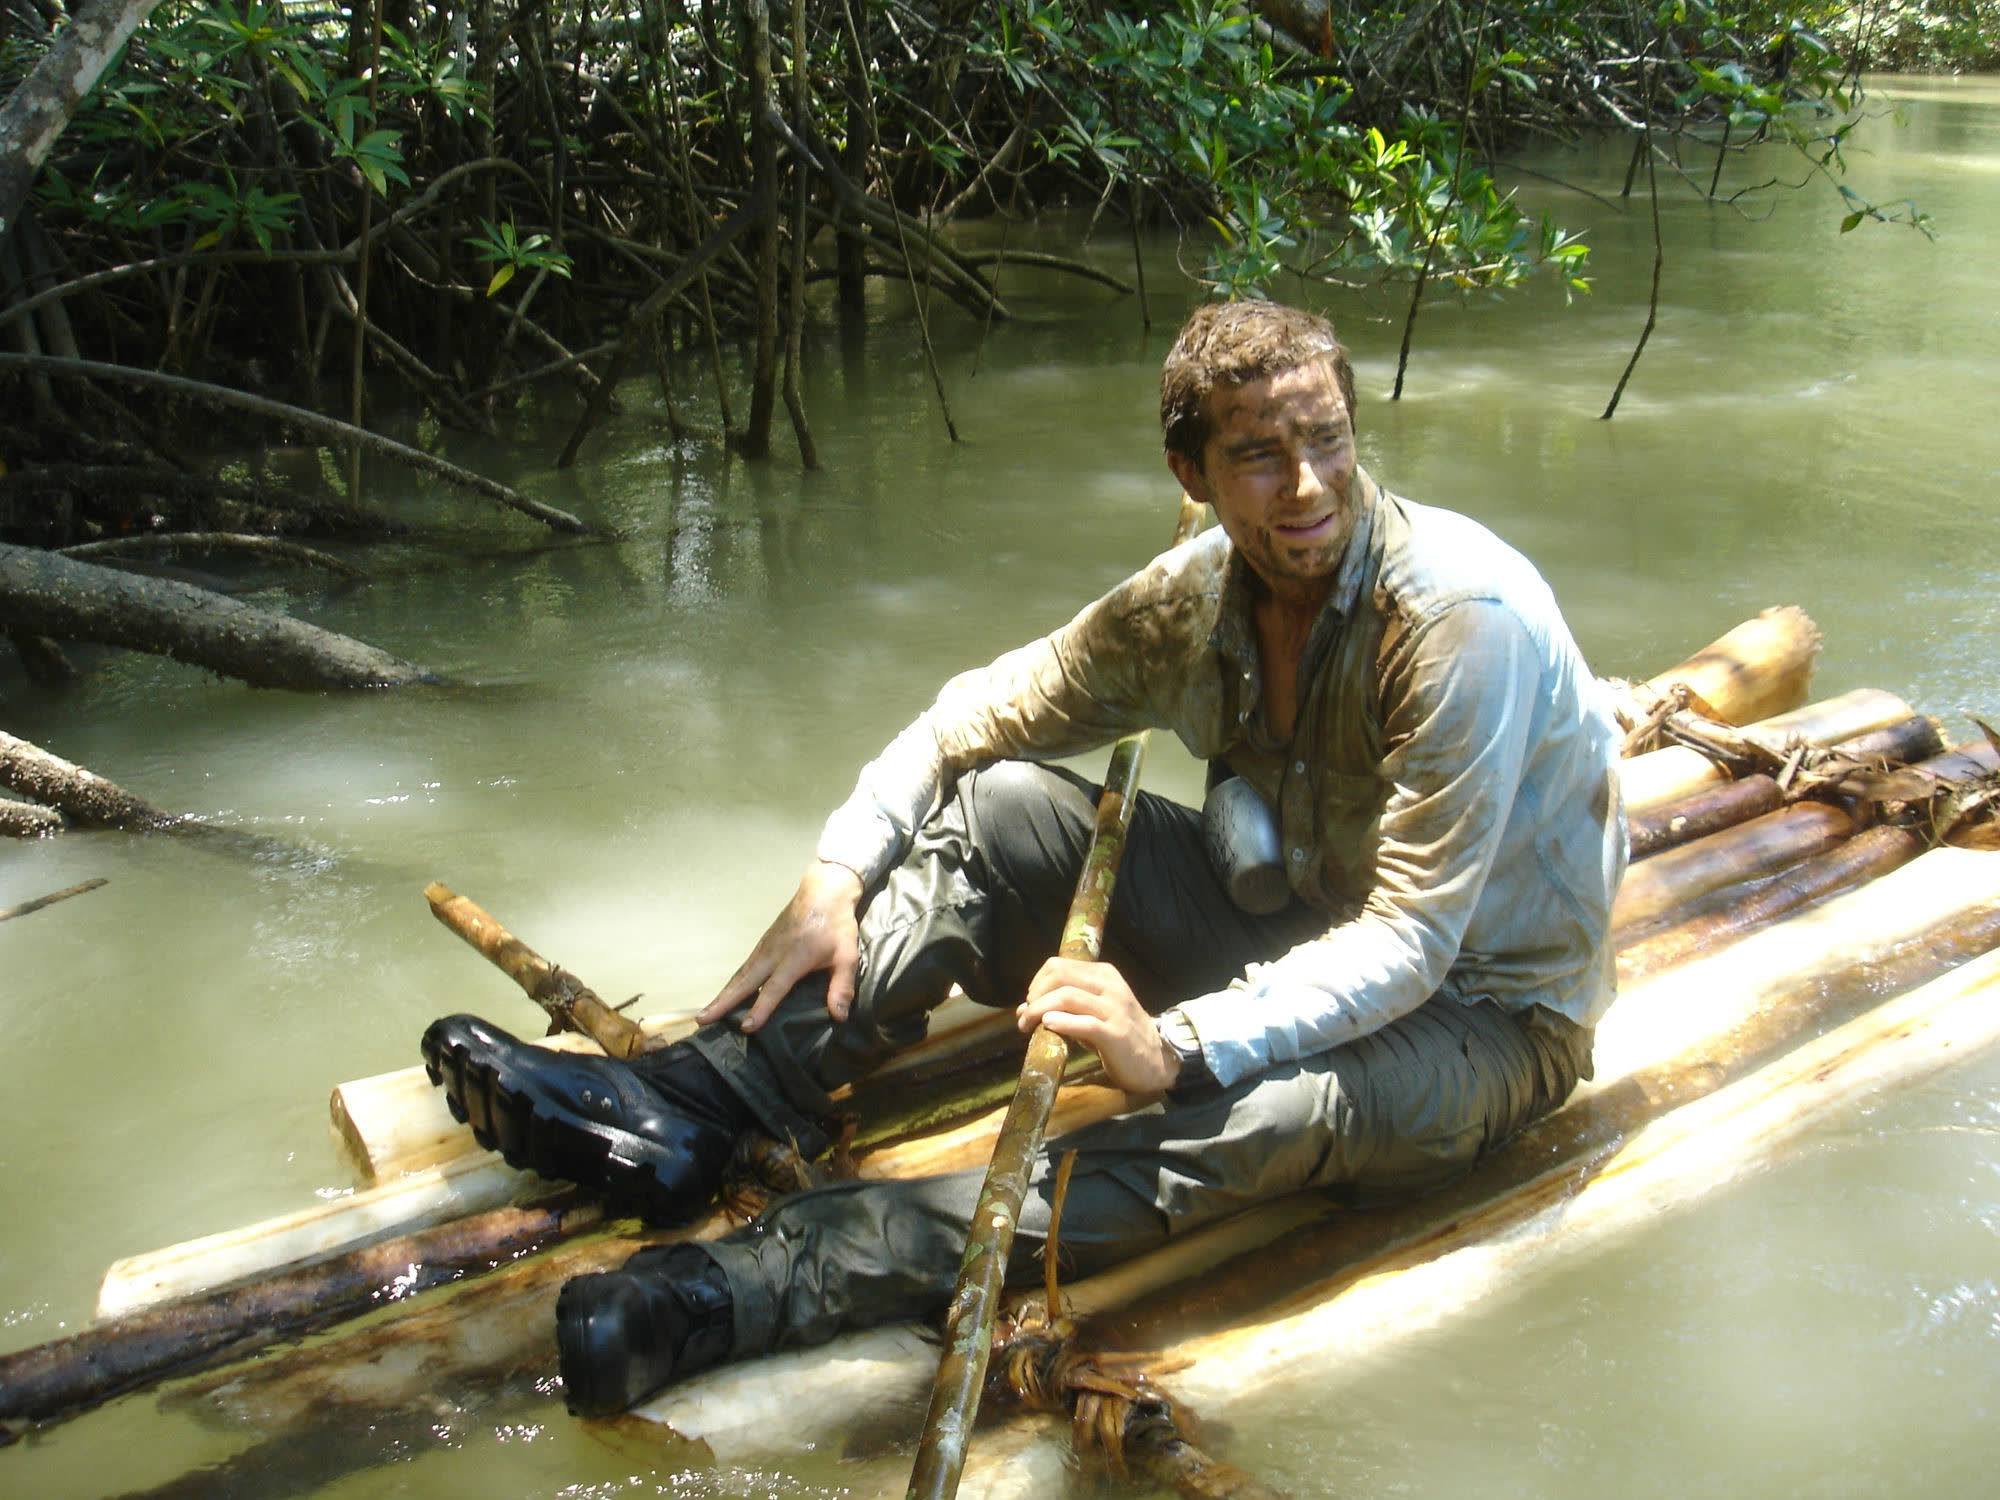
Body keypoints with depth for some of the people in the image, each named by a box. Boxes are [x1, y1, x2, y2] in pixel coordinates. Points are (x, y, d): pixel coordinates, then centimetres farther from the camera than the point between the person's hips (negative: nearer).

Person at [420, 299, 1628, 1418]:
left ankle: (767, 1283, -47)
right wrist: (838, 879, -12)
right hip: (1302, 925, 6)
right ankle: (686, 1111, -18)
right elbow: (976, 716, 1)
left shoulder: (1465, 617, -27)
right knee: (1004, 809, -12)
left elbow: (1410, 943, -29)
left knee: (1276, 1106, -40)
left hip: (1483, 1008, -5)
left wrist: (1178, 1047, -40)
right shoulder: (1192, 599, -7)